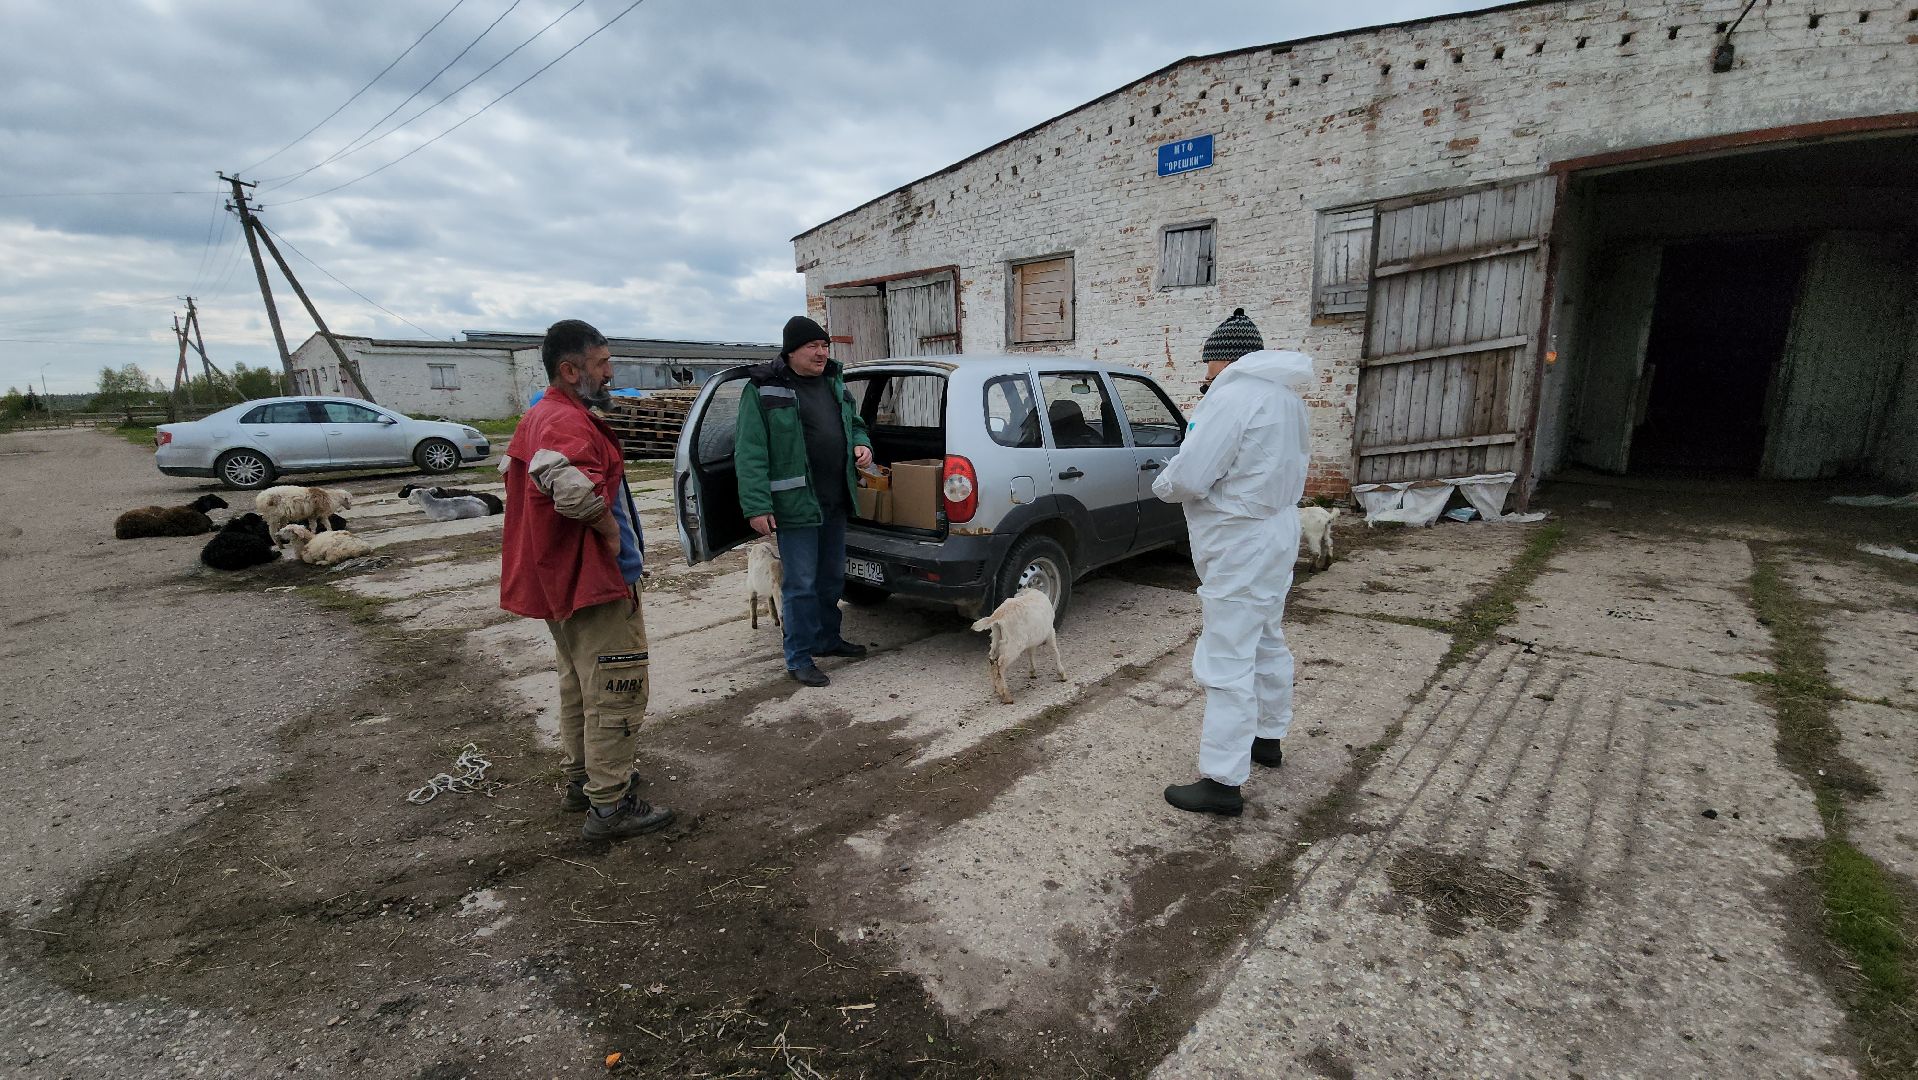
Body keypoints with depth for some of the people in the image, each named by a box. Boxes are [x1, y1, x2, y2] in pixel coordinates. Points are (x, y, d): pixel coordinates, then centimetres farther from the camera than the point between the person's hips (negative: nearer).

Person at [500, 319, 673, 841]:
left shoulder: (537, 417, 12)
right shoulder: (570, 423, -22)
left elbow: (511, 468, 29)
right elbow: (574, 489, -42)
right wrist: (610, 528, -23)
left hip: (561, 580, 11)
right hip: (596, 583, -11)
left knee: (579, 685, 22)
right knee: (616, 693, -1)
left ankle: (582, 778, 36)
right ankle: (609, 806, 8)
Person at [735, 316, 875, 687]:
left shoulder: (833, 381, 12)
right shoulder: (764, 389, -9)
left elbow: (855, 423, 25)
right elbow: (749, 452, -13)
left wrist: (862, 444, 2)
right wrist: (756, 506, -19)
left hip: (835, 501, 7)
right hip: (796, 504, -7)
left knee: (832, 577, 18)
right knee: (801, 584, -1)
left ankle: (827, 638, 36)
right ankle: (799, 658, 13)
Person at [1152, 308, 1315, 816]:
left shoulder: (1232, 398, -20)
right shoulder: (1286, 397, 11)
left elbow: (1186, 479, -24)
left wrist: (1164, 483, -2)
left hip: (1240, 550, -11)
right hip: (1276, 534, 11)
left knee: (1227, 664, -6)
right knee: (1266, 643, 23)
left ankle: (1222, 782, 1)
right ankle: (1268, 737, 40)